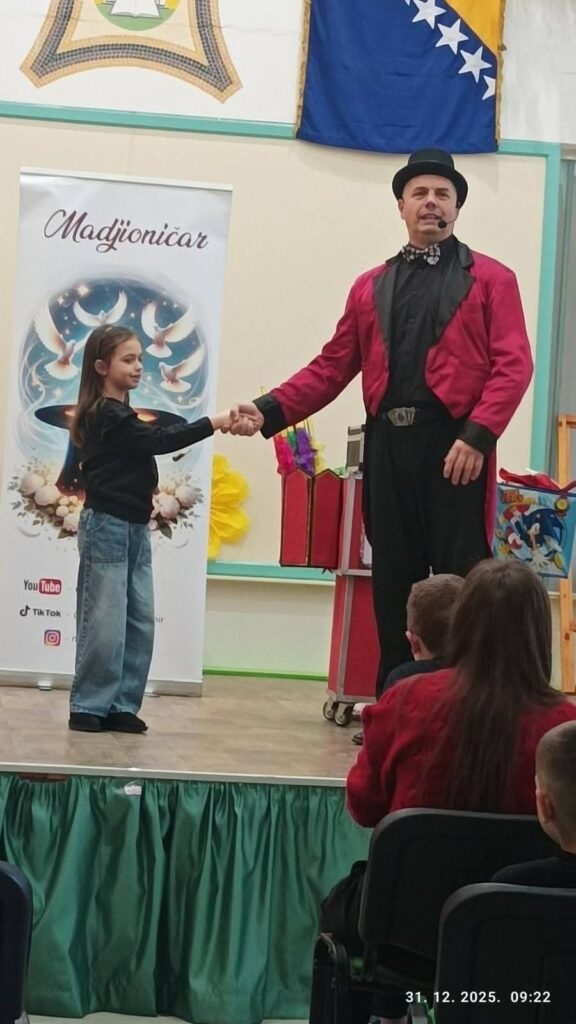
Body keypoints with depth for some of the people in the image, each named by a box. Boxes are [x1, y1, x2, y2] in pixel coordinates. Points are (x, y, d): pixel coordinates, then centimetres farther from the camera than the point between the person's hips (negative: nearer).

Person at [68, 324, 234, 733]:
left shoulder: (119, 415, 17)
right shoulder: (107, 415, -12)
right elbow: (159, 440, -20)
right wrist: (213, 423, -22)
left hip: (134, 529, 9)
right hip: (107, 526, -9)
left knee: (140, 622, 6)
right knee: (106, 623, -6)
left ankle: (122, 705, 11)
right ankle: (89, 707, 1)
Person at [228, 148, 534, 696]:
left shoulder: (491, 279, 8)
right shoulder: (370, 286, 19)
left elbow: (513, 364, -3)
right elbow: (331, 367, 15)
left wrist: (477, 436, -16)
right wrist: (269, 411, 1)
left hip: (456, 447, -4)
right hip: (387, 446, 4)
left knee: (461, 583, -4)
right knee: (393, 583, 6)